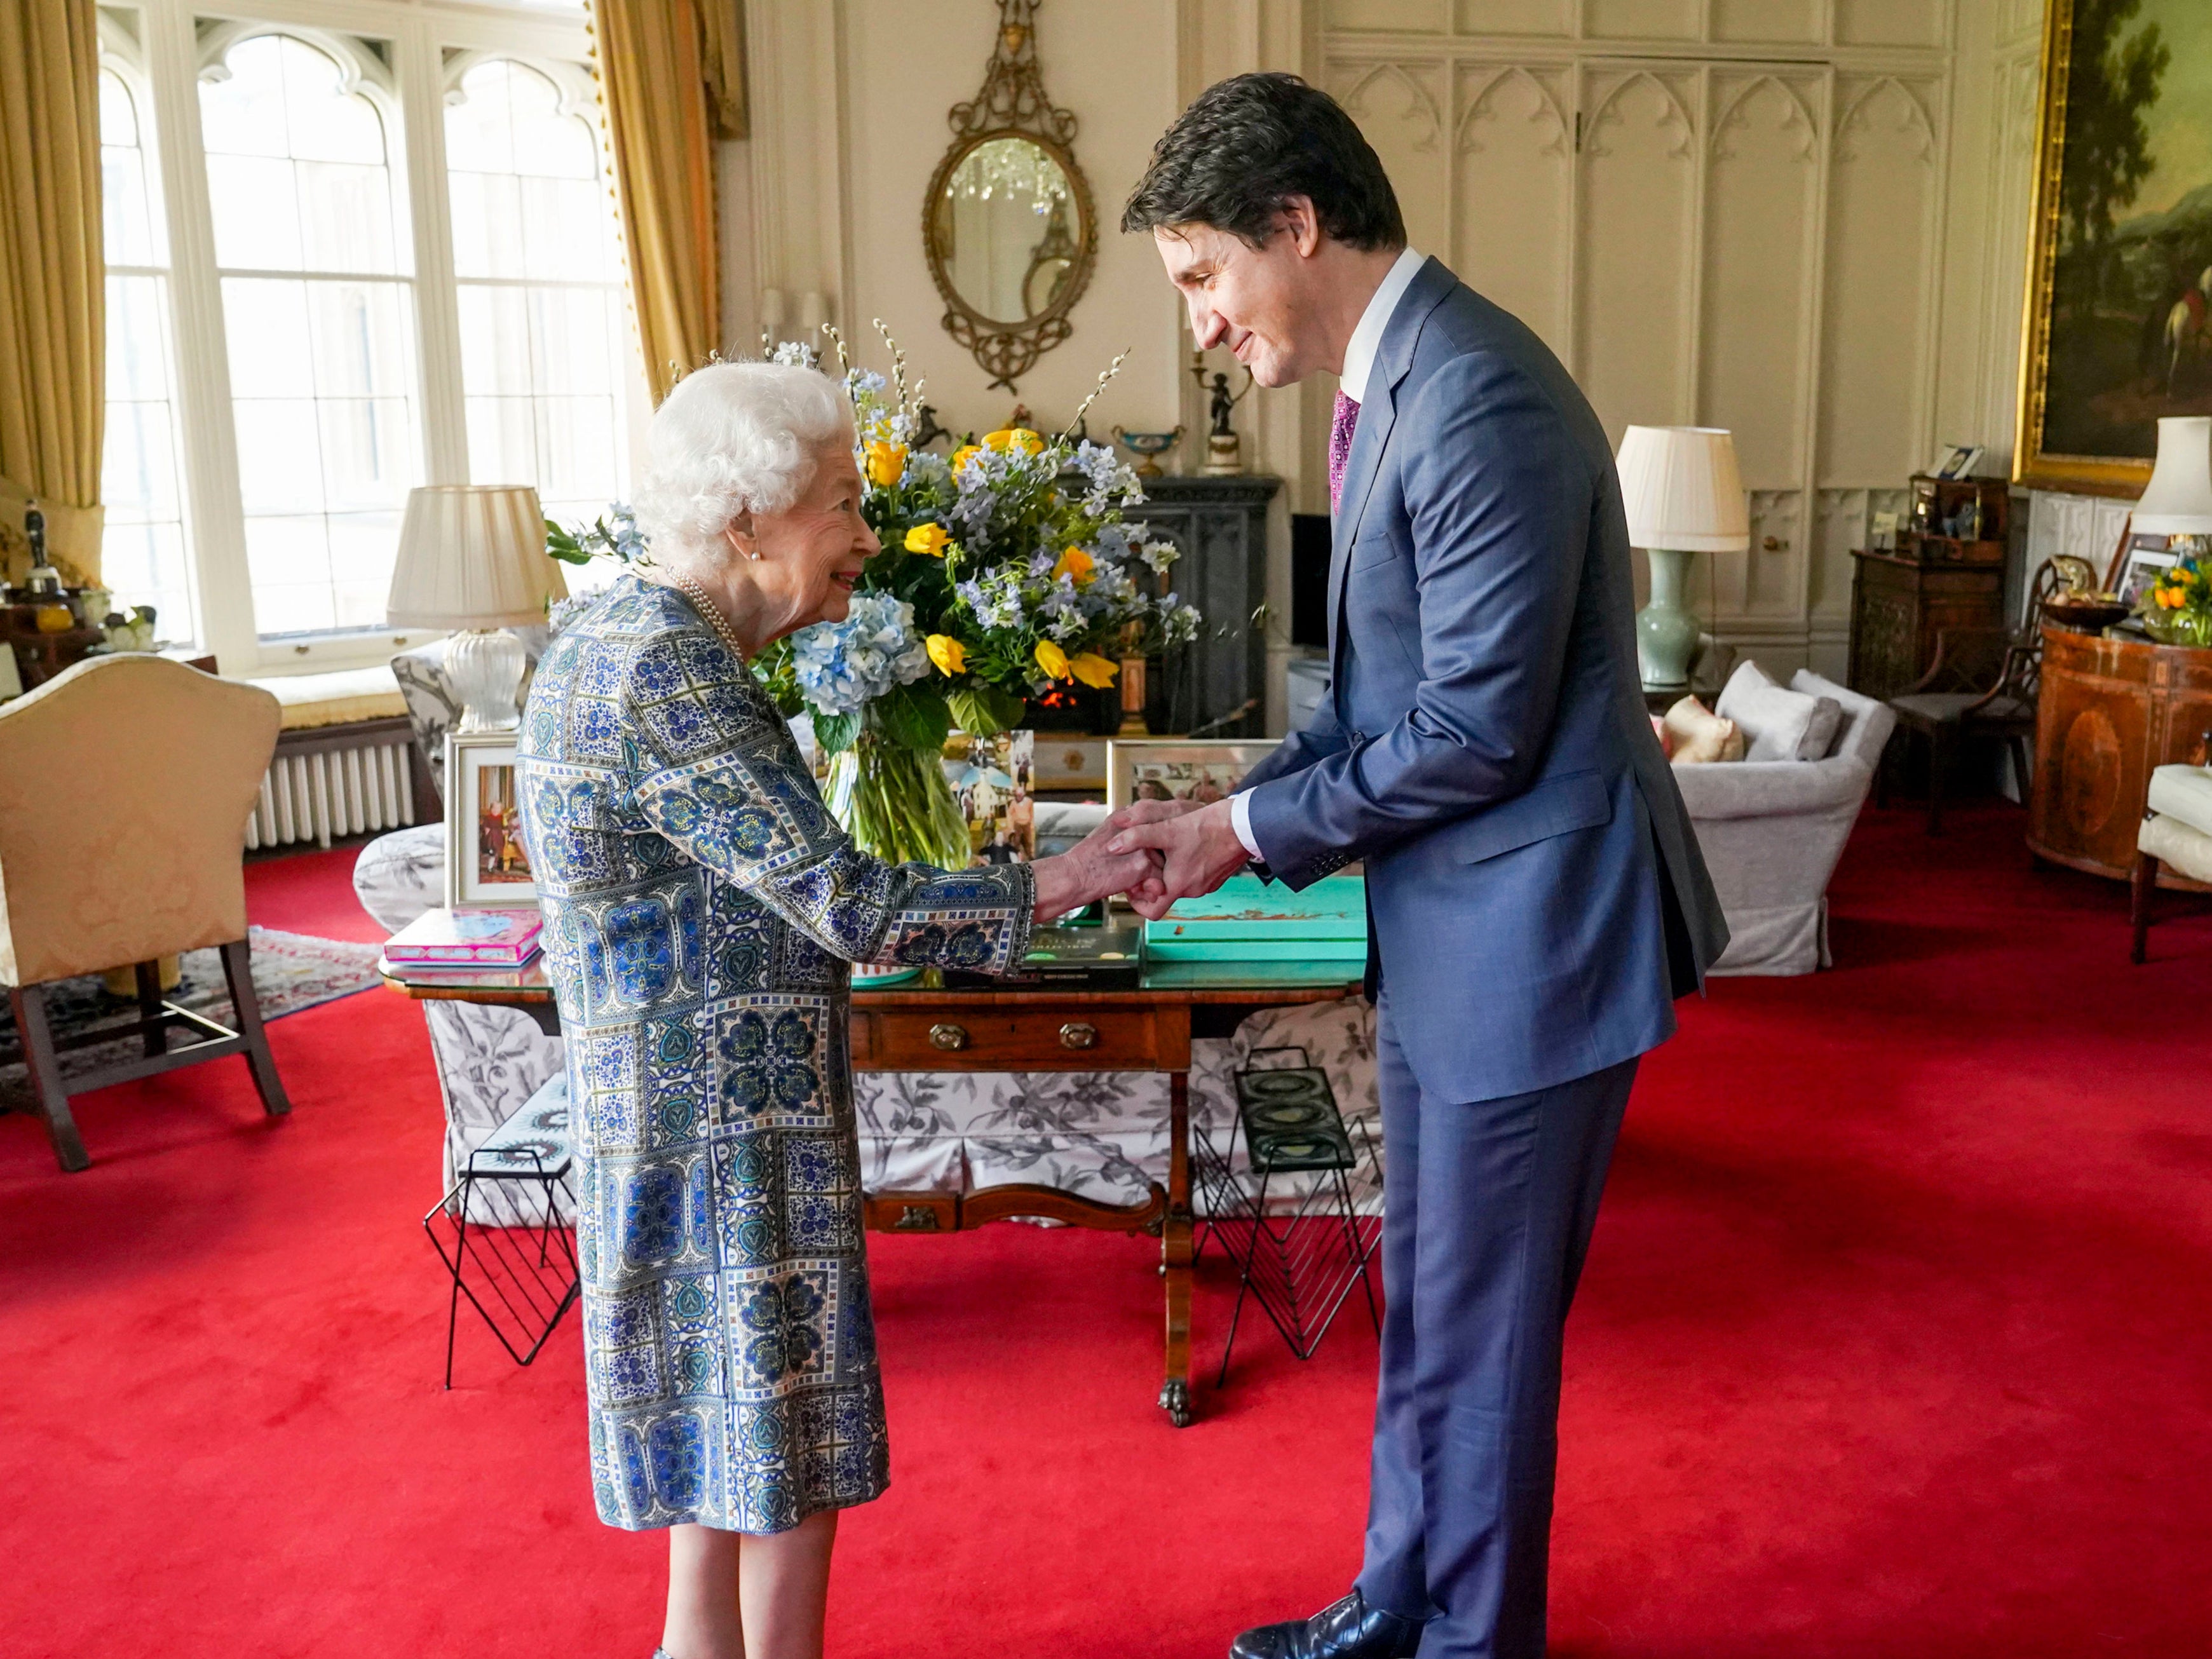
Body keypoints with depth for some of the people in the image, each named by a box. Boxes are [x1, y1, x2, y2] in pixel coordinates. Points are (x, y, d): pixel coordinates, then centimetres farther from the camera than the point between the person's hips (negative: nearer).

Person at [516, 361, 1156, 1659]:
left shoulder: (629, 634, 8)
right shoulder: (671, 675, -23)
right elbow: (848, 907, -25)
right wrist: (1051, 887, -16)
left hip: (680, 1101, 10)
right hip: (728, 1108, -10)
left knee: (722, 1396, 22)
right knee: (787, 1419, 6)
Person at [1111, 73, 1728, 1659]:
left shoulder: (1477, 397, -22)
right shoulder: (1384, 383, 9)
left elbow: (1479, 729, -23)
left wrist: (1253, 830, -12)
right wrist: (1230, 815, 2)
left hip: (1534, 929, -10)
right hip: (1449, 930, 10)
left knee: (1482, 1325, 7)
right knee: (1425, 1302, 21)